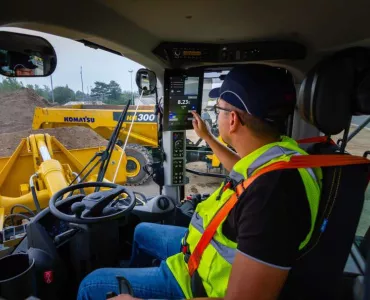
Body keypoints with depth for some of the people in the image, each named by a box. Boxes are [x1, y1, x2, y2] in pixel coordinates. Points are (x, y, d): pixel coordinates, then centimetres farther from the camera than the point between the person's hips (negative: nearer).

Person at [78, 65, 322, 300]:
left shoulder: (274, 188, -39)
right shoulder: (277, 153, -9)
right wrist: (207, 138, 20)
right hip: (207, 246, 8)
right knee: (142, 232, 26)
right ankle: (132, 277, 51)